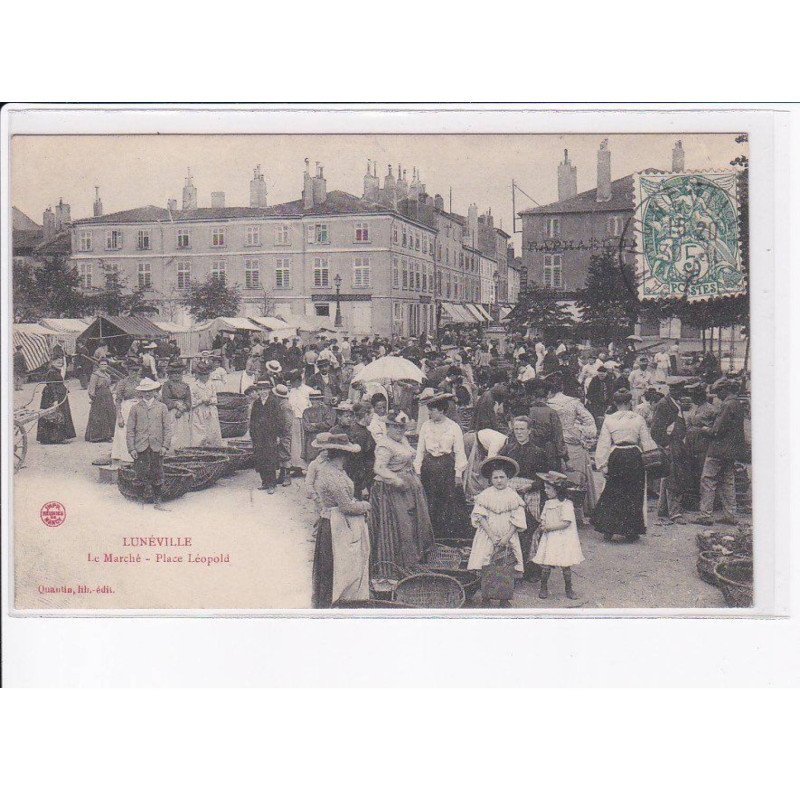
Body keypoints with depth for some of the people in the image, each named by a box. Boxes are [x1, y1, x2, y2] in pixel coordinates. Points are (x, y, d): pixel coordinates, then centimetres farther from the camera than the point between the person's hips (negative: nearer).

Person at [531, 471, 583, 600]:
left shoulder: (566, 504, -12)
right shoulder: (548, 503, 9)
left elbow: (566, 523, -20)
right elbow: (544, 519, 14)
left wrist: (548, 527, -18)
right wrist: (542, 526, -10)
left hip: (563, 540, -4)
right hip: (549, 540, 4)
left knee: (566, 565, 5)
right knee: (545, 565, 0)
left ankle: (569, 588, 21)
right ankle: (543, 588, 15)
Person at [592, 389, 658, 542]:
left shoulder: (609, 420, -1)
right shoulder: (638, 419, 0)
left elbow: (604, 444, -3)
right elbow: (647, 442, 3)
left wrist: (602, 465, 1)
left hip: (616, 457, 0)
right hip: (634, 456, 0)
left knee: (612, 493, 10)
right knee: (634, 494, 10)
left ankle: (608, 530, 7)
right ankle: (631, 531, 14)